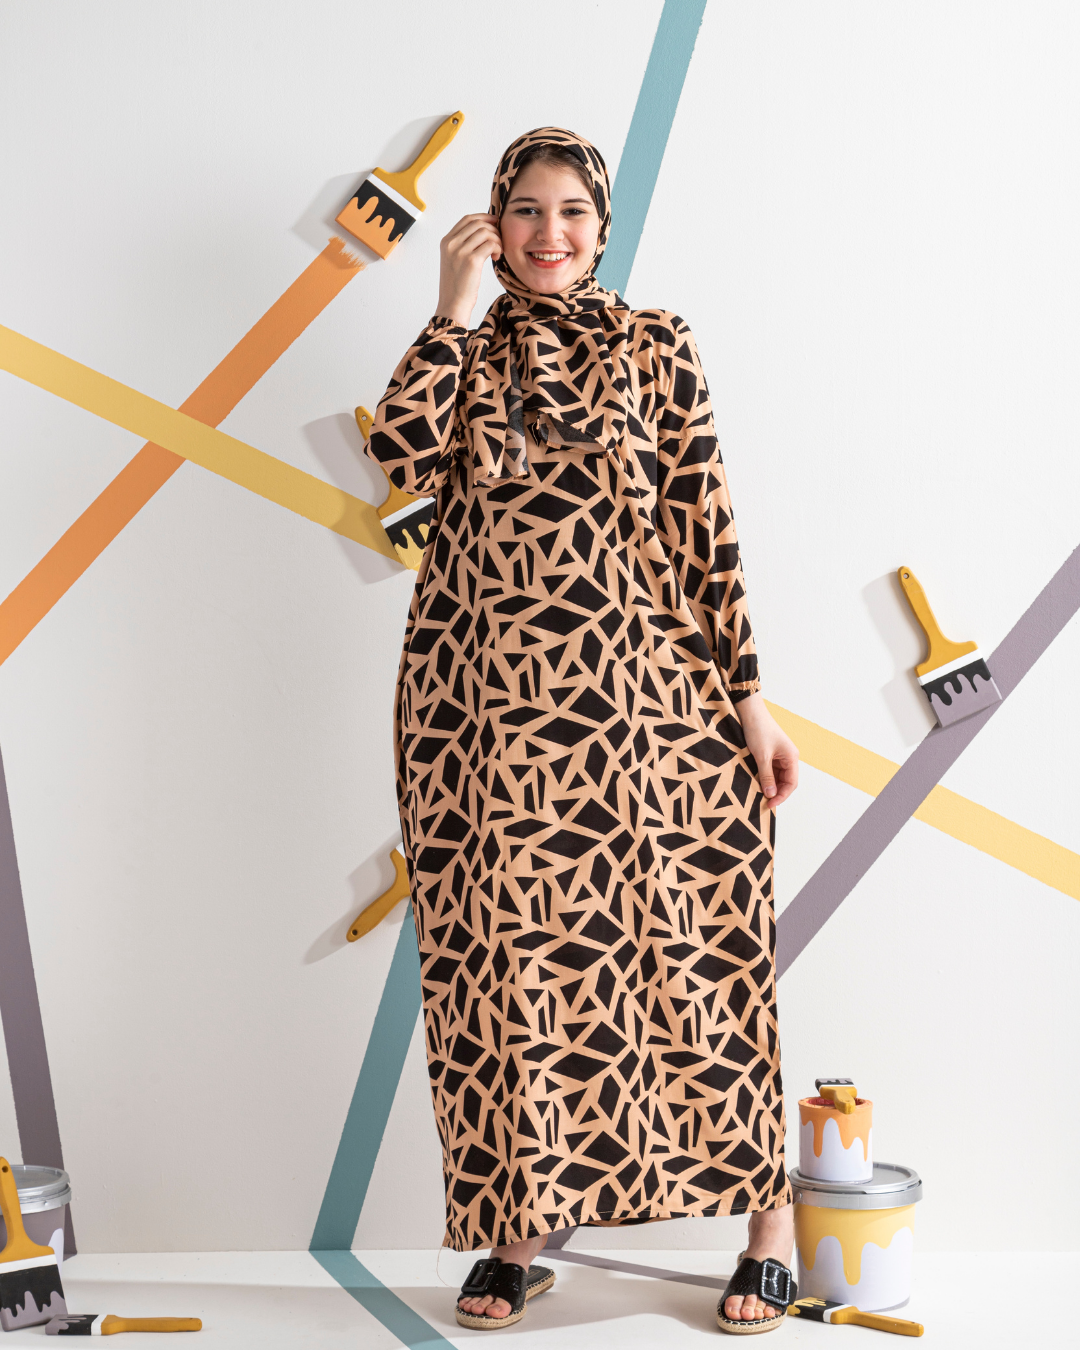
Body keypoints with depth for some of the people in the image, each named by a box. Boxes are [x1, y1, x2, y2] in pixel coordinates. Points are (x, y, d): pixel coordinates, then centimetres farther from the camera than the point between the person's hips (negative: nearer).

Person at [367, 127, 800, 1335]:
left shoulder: (654, 347, 7)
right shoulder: (463, 355, 11)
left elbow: (706, 522, 1)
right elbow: (403, 458, -10)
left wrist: (748, 692, -4)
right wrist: (455, 310, -6)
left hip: (647, 692, -1)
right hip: (491, 706, 2)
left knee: (689, 944, 1)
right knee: (511, 959, 5)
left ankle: (768, 1215, 16)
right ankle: (517, 1235, 18)